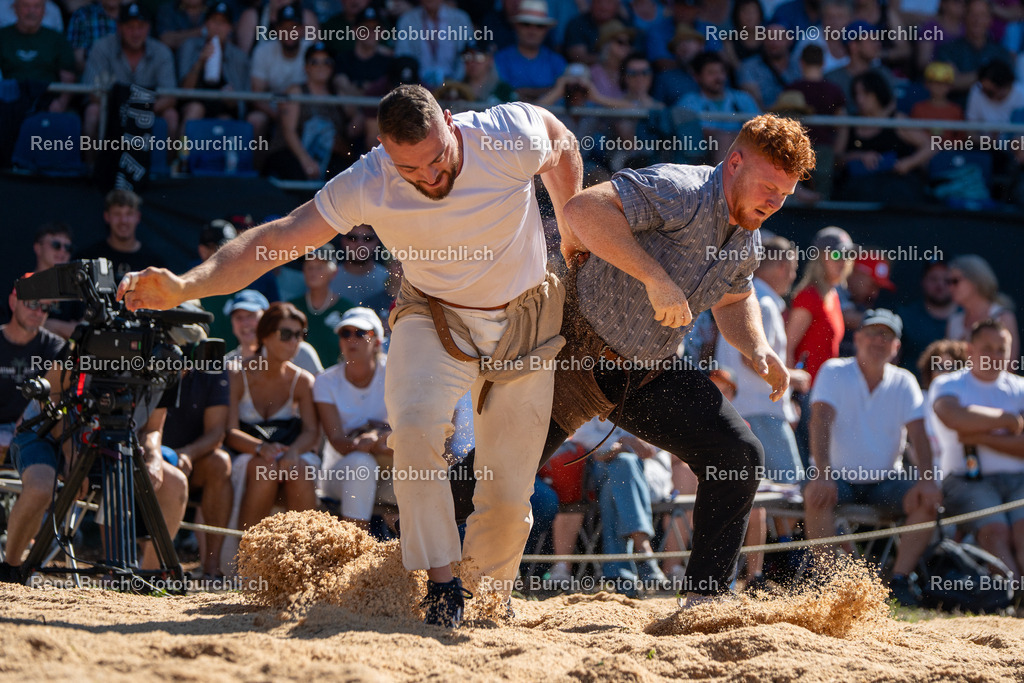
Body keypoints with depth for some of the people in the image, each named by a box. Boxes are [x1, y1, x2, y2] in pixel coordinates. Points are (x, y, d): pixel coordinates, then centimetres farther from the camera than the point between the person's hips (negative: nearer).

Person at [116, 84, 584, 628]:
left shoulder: (512, 136, -24)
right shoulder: (368, 186, -25)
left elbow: (562, 147, 0)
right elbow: (276, 238, -26)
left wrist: (572, 236, 9)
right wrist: (184, 286, -38)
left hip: (526, 322, 1)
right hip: (433, 317, -1)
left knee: (509, 492, -3)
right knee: (415, 425, -31)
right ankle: (440, 584, -22)